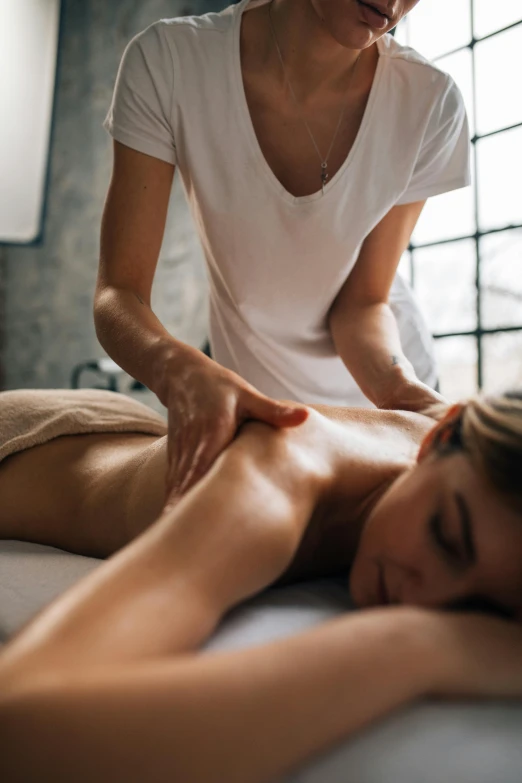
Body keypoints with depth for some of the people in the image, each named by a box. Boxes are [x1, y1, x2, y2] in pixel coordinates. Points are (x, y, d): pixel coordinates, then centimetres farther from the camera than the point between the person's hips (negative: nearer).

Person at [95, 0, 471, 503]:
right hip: (247, 391, 0)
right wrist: (179, 368, -48)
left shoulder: (429, 104, -23)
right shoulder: (168, 61, -25)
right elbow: (118, 292, -26)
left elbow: (362, 302, -15)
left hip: (372, 387, 1)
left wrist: (399, 387, -36)